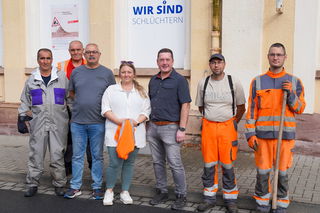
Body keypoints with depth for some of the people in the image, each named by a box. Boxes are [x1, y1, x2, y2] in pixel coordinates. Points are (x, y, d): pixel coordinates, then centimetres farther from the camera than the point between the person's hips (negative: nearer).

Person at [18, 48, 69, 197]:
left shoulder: (62, 77, 6)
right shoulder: (31, 79, 11)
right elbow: (25, 101, 16)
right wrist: (22, 118, 9)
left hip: (58, 123, -1)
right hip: (37, 123, 1)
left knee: (57, 154, 2)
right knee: (35, 154, 5)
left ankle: (59, 184, 14)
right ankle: (32, 184, 16)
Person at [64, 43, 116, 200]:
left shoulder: (107, 73, 2)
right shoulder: (76, 72, 8)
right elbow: (71, 92, 18)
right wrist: (81, 103, 9)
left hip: (98, 122, -2)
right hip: (77, 122, 2)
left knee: (97, 156, 8)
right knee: (77, 156, 8)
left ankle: (97, 187, 19)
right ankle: (75, 187, 19)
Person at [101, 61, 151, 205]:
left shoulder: (141, 91, 12)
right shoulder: (111, 89, 7)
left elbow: (146, 110, 6)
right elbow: (105, 109, 0)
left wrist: (137, 121, -12)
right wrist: (119, 121, -14)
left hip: (135, 133, 2)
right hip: (115, 133, -2)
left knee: (129, 162, 8)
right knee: (115, 163, -7)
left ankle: (125, 192, 21)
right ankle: (109, 191, 15)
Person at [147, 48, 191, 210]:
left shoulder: (179, 80, -6)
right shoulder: (153, 80, 13)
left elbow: (185, 105, -10)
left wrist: (182, 129, -15)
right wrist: (147, 124, 13)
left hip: (170, 128, -6)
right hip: (153, 127, 6)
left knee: (175, 164, -3)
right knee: (157, 162, 12)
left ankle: (181, 195, 10)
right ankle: (161, 192, 25)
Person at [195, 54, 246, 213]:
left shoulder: (233, 82, -2)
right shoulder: (203, 83, 4)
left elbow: (241, 107, 7)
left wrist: (234, 123, 11)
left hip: (227, 126, -2)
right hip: (208, 126, 2)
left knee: (227, 165, 2)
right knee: (209, 165, 7)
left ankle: (230, 199, 16)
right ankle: (209, 198, 20)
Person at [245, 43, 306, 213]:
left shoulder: (294, 82, 4)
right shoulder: (257, 81, 3)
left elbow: (300, 109, 4)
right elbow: (251, 109, 2)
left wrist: (291, 94, -13)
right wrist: (250, 134, -4)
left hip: (285, 135, 0)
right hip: (262, 135, 0)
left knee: (282, 172, 7)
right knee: (262, 172, 6)